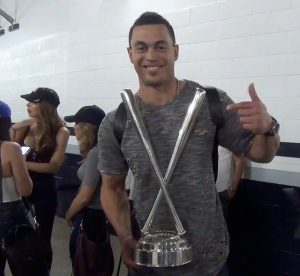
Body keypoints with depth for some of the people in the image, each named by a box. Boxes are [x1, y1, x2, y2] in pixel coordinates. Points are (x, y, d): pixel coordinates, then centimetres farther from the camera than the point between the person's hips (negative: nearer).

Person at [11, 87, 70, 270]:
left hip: (44, 189, -3)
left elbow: (54, 166, -15)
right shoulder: (26, 126, -3)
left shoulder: (60, 132, -12)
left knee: (43, 237, 11)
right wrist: (14, 132, -11)